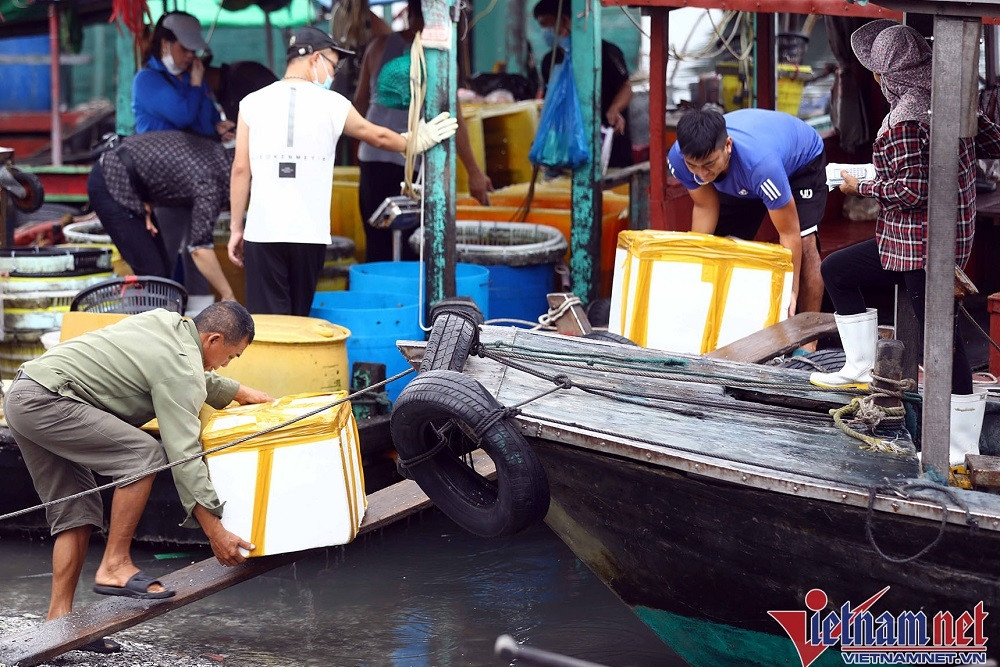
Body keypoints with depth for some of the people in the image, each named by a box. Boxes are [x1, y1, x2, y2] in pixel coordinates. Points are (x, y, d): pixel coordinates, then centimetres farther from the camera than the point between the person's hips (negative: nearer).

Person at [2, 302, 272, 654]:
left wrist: (240, 392, 45)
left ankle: (58, 620, 7)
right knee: (144, 453, -18)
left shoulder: (166, 321, 15)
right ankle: (115, 566, -11)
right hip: (44, 402, -10)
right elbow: (183, 453, -17)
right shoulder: (179, 368, -13)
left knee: (76, 512, 10)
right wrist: (215, 530, -17)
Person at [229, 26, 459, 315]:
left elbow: (241, 169, 1)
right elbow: (378, 136, 19)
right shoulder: (332, 104, 4)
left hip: (263, 231, 0)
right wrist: (417, 142, 38)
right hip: (309, 233, 1)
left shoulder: (253, 103, 3)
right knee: (298, 319, 11)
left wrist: (236, 227, 8)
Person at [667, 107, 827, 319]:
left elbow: (789, 235, -39)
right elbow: (706, 207, -14)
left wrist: (791, 293, -37)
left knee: (804, 242, -23)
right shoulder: (678, 159, -32)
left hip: (801, 160, -5)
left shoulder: (761, 164, -48)